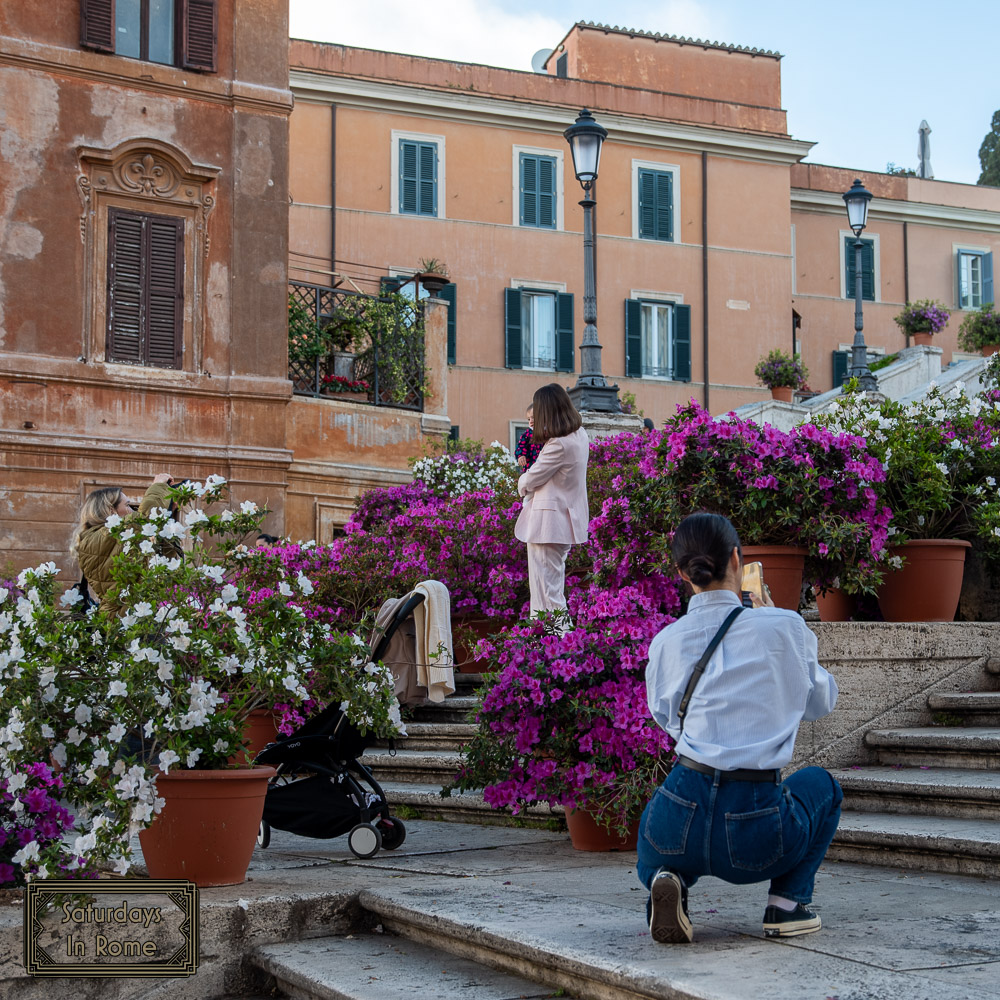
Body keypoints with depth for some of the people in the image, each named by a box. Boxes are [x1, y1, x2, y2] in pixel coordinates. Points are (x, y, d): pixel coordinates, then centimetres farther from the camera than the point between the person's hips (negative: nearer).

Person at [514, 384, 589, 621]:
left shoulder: (559, 445, -22)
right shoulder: (580, 435, 8)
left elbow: (530, 480, -12)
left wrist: (522, 483, 9)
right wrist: (528, 483, 5)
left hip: (548, 521, -10)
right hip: (566, 519, 10)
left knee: (545, 589, -5)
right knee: (555, 584, 20)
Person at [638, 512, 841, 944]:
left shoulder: (665, 643, 5)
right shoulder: (784, 627, -1)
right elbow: (821, 701, 18)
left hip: (680, 820, 2)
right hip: (756, 834, -1)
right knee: (822, 784, 33)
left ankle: (666, 878, 5)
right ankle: (787, 903, 14)